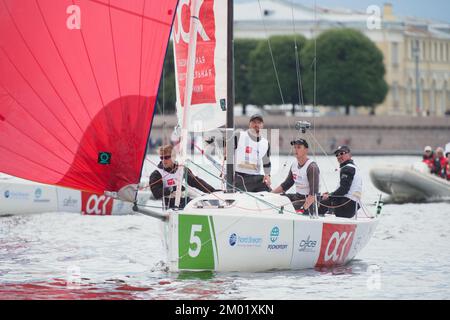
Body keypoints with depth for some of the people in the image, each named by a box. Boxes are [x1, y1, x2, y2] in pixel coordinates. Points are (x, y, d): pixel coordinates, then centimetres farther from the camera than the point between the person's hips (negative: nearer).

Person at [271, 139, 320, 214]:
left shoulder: (312, 167, -17)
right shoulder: (294, 165, 9)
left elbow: (313, 193, -25)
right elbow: (286, 185, 22)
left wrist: (304, 208, -35)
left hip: (308, 200, -9)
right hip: (296, 196, 9)